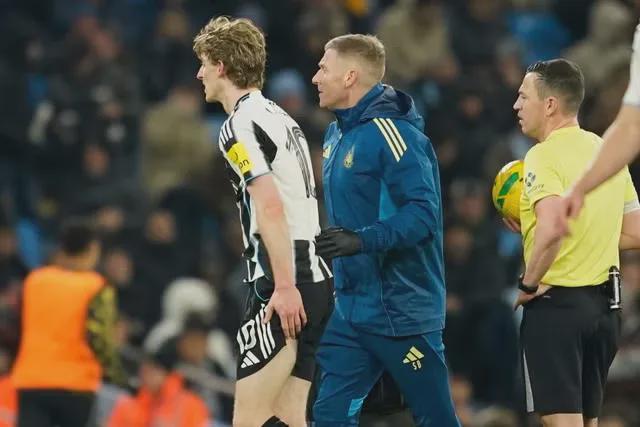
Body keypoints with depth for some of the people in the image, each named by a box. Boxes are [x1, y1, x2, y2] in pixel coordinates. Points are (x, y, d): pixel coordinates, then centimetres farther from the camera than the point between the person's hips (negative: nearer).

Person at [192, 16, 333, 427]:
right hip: (317, 279, 9)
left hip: (285, 289, -9)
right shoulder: (281, 117, 20)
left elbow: (271, 206, -19)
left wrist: (285, 285, -23)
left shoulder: (241, 125, -8)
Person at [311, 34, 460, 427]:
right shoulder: (338, 135, 12)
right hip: (353, 309, 9)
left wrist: (362, 240, -33)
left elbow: (424, 211, -25)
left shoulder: (391, 132, -17)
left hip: (402, 312, -9)